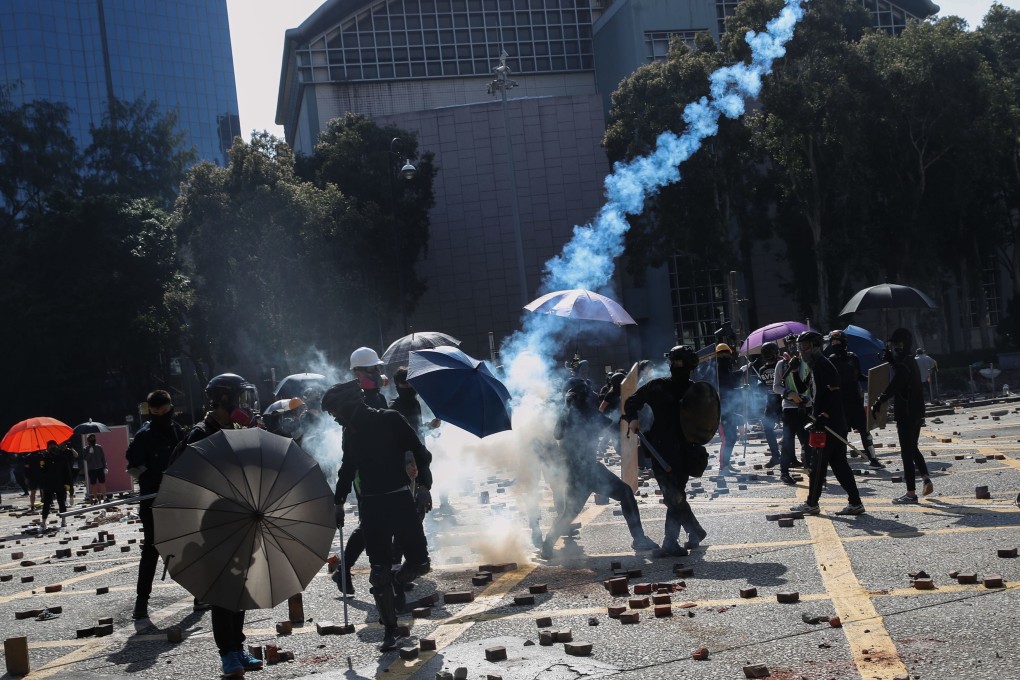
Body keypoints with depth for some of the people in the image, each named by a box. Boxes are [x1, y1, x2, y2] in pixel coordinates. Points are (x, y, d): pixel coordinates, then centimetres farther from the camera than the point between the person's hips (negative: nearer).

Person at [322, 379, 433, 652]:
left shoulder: (390, 420, -6)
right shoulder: (350, 431, 10)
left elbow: (420, 453, -7)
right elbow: (347, 469, 24)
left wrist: (423, 486, -18)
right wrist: (338, 502, 21)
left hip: (401, 499, -3)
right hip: (371, 505, 3)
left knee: (420, 562, -3)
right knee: (380, 570, -1)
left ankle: (397, 582, 29)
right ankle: (390, 630, 10)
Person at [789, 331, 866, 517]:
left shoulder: (822, 366, -14)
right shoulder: (817, 366, 18)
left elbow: (835, 393, -21)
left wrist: (823, 417, -23)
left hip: (828, 425, -10)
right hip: (837, 425, 10)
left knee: (818, 464, -1)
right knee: (839, 464, 10)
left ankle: (811, 504, 7)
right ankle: (855, 503, 10)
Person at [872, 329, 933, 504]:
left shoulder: (903, 366, -18)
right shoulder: (911, 362, 12)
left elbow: (892, 388, -25)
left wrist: (877, 403, -22)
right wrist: (890, 357, 14)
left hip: (905, 415, -9)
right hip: (917, 413, 9)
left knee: (907, 452, -4)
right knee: (913, 448, 21)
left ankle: (911, 493, -1)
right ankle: (926, 479, 7)